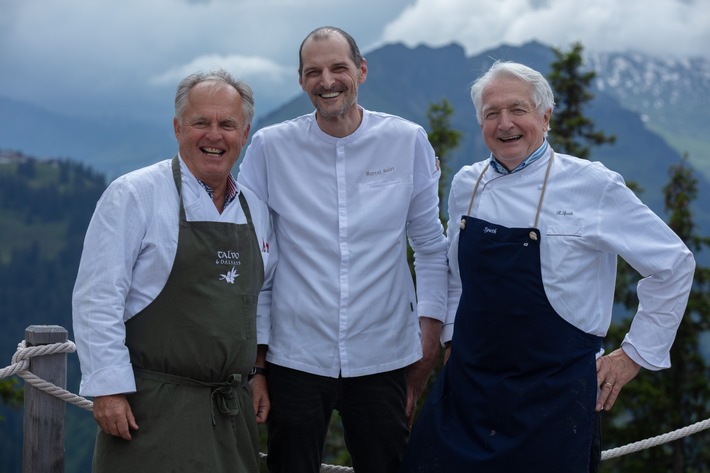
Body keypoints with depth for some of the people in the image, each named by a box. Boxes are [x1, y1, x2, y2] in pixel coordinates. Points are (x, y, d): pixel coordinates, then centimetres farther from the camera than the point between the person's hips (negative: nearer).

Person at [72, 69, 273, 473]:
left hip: (234, 409, 6)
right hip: (154, 409, -5)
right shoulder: (134, 195, -7)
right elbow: (97, 298, -11)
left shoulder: (257, 211, 11)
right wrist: (108, 388, -15)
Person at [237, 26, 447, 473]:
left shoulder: (408, 141, -2)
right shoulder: (270, 147, -3)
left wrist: (429, 348, 1)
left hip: (383, 362, 1)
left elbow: (433, 248, 5)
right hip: (294, 362, 0)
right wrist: (255, 361, 1)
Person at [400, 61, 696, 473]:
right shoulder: (467, 184, 4)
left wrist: (636, 354, -1)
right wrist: (453, 337, 14)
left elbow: (674, 263, -3)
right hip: (467, 384, 4)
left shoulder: (593, 185, -10)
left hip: (554, 393, -4)